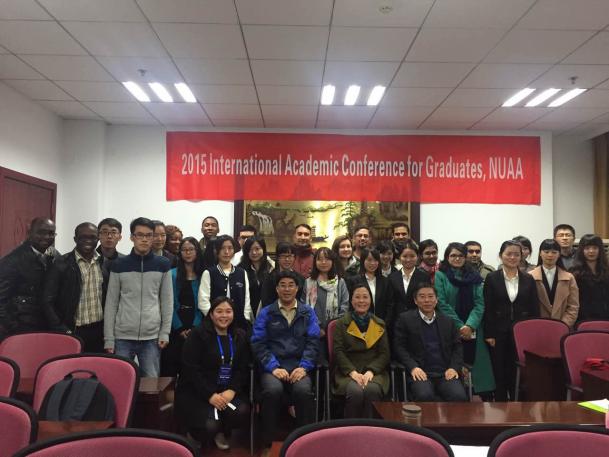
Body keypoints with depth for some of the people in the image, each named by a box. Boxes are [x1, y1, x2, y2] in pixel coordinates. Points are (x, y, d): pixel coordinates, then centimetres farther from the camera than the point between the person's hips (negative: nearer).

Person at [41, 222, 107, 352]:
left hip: (100, 332, 3)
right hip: (73, 332, -3)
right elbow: (48, 301, -5)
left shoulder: (105, 263, 6)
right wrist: (62, 331, -9)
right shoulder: (61, 264, -4)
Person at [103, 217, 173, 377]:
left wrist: (165, 332, 0)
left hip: (152, 337, 0)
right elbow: (111, 304, 3)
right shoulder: (119, 265, 1)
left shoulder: (163, 264, 3)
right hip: (122, 337, 0)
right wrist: (108, 338, 0)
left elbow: (167, 301, 5)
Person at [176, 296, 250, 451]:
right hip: (196, 391, -4)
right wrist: (210, 395, -20)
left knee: (242, 413, -24)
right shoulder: (197, 334, -6)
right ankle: (196, 435, 14)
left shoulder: (240, 336, 8)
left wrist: (232, 390, -15)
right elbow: (191, 369, -13)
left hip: (228, 390, 4)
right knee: (210, 425, -26)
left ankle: (222, 432, 11)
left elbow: (243, 368, 3)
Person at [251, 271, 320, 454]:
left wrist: (304, 367, -12)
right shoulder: (266, 313, 9)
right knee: (273, 390, -32)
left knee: (303, 390, -32)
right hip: (273, 366, 0)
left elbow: (313, 342, 4)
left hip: (298, 366, 1)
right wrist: (273, 368, -13)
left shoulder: (308, 312, 13)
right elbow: (258, 343, 0)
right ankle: (268, 443, -12)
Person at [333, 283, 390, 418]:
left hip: (374, 372, 1)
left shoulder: (380, 324, 15)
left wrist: (371, 371, -10)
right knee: (355, 391, -32)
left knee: (372, 390, -32)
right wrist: (352, 372, -15)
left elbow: (384, 353, 7)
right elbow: (338, 351, 1)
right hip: (348, 372, -1)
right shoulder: (342, 323, 10)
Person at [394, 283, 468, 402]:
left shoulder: (447, 321, 18)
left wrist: (454, 367, -2)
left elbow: (457, 347, 16)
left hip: (446, 373, 3)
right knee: (425, 396, -32)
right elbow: (399, 347, 3)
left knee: (460, 396, -26)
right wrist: (413, 367, -12)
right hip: (420, 373, -2)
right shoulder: (405, 319, 8)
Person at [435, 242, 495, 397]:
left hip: (472, 331, 3)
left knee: (476, 364, -1)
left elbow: (480, 303, 3)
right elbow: (442, 304, -6)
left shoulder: (474, 277, 11)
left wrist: (470, 325, -11)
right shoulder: (440, 276, 1)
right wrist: (459, 326, -11)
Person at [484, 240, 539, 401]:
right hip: (499, 333, -1)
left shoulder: (528, 279, 7)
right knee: (500, 374, 5)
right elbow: (487, 309, -3)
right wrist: (489, 334, -8)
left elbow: (535, 309, 7)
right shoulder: (492, 278, 0)